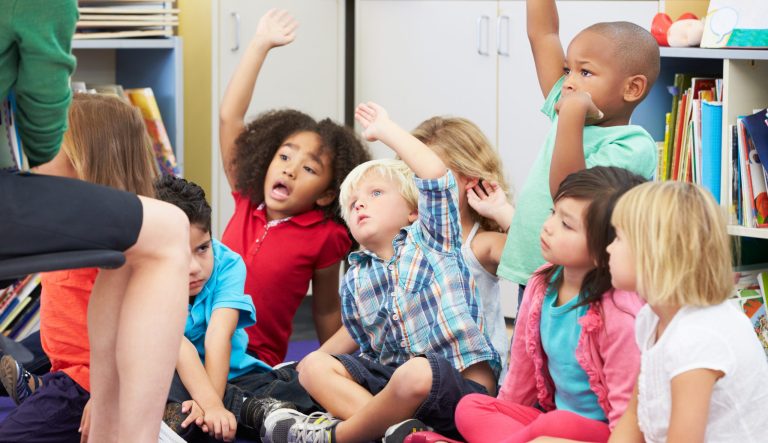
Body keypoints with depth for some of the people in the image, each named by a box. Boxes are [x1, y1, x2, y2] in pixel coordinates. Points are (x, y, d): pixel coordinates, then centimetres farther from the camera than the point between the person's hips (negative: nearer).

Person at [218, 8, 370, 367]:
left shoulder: (324, 238, -5)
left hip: (256, 364, -3)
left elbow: (326, 309, 7)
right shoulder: (247, 200, 5)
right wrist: (260, 44, 2)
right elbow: (229, 117, 3)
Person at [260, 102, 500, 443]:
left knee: (414, 375, -38)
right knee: (314, 366, -3)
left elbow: (436, 175, -11)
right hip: (393, 373, 6)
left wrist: (384, 129, -3)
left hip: (463, 378, -6)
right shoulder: (356, 280, 16)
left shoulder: (431, 239, 4)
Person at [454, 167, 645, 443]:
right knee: (470, 407, -5)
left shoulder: (620, 315, -24)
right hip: (555, 415, 8)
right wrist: (500, 418, 20)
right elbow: (522, 369, 14)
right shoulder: (541, 285, 0)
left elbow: (627, 414, -20)